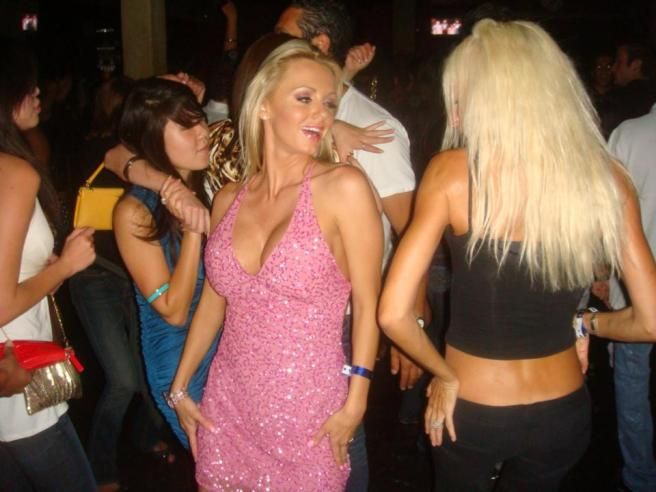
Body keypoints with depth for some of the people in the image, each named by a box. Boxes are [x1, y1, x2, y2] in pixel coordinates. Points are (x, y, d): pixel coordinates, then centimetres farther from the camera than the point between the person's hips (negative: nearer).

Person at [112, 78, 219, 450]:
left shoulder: (213, 182, -6)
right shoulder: (135, 211, -17)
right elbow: (173, 312, -18)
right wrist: (193, 229, -26)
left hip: (232, 348, 4)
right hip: (181, 365, -4)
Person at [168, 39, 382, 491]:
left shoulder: (344, 187, -13)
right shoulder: (229, 199, 1)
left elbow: (367, 305, -10)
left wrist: (355, 404, -11)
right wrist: (180, 387, 16)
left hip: (308, 414, -4)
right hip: (227, 407, 4)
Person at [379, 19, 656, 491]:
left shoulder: (452, 171, -18)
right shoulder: (608, 179, -9)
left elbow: (394, 314, -21)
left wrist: (445, 373, -5)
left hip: (469, 409, -2)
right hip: (563, 413, 3)